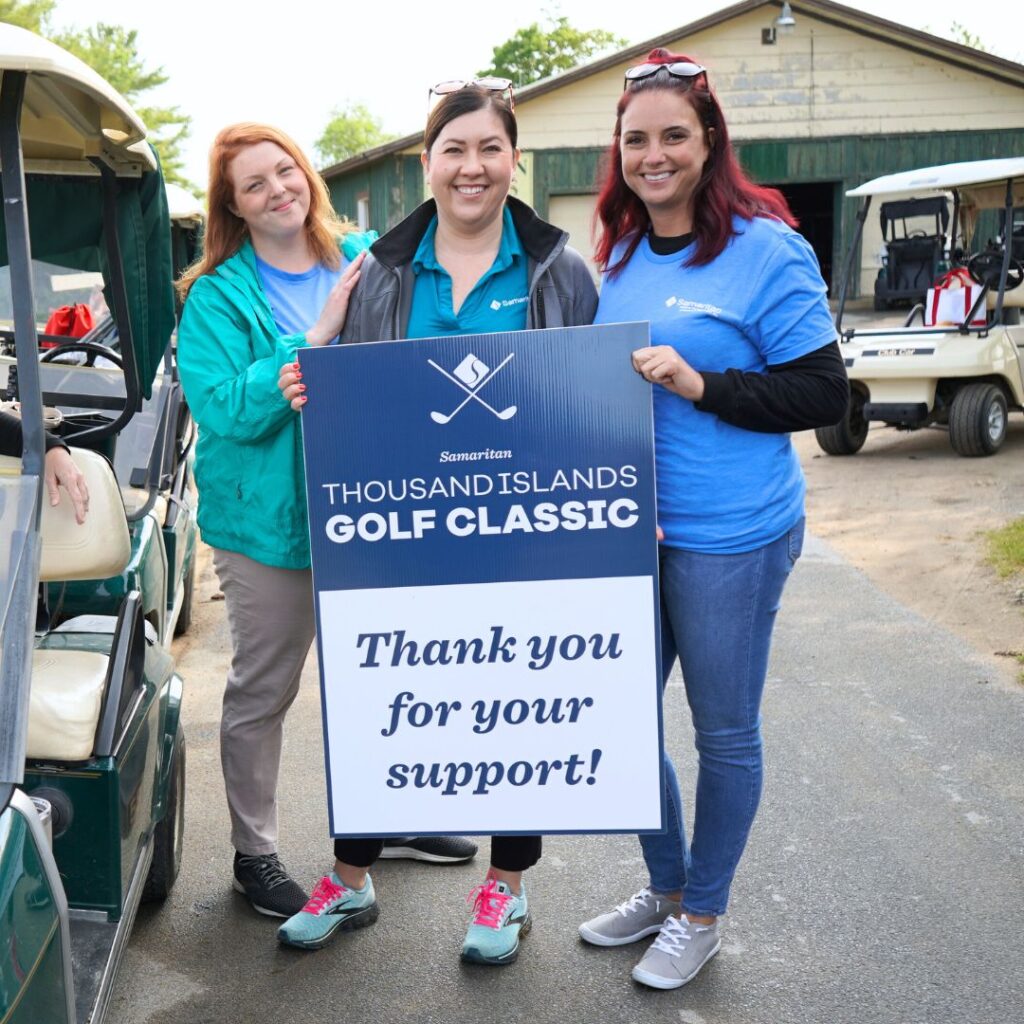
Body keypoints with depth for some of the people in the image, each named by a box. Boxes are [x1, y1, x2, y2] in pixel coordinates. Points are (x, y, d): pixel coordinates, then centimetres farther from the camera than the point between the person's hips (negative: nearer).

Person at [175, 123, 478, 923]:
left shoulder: (365, 261, 2)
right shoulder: (216, 297, -9)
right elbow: (225, 409, -20)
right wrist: (316, 337, -24)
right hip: (268, 521, -4)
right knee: (263, 691, 10)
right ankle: (255, 852, 28)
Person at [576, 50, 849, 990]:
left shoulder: (767, 250, -11)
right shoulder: (619, 257, 9)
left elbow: (824, 394, -12)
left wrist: (701, 385, -21)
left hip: (731, 536, -6)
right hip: (624, 528, 7)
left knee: (724, 732, 9)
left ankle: (702, 915, 30)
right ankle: (664, 886, 38)